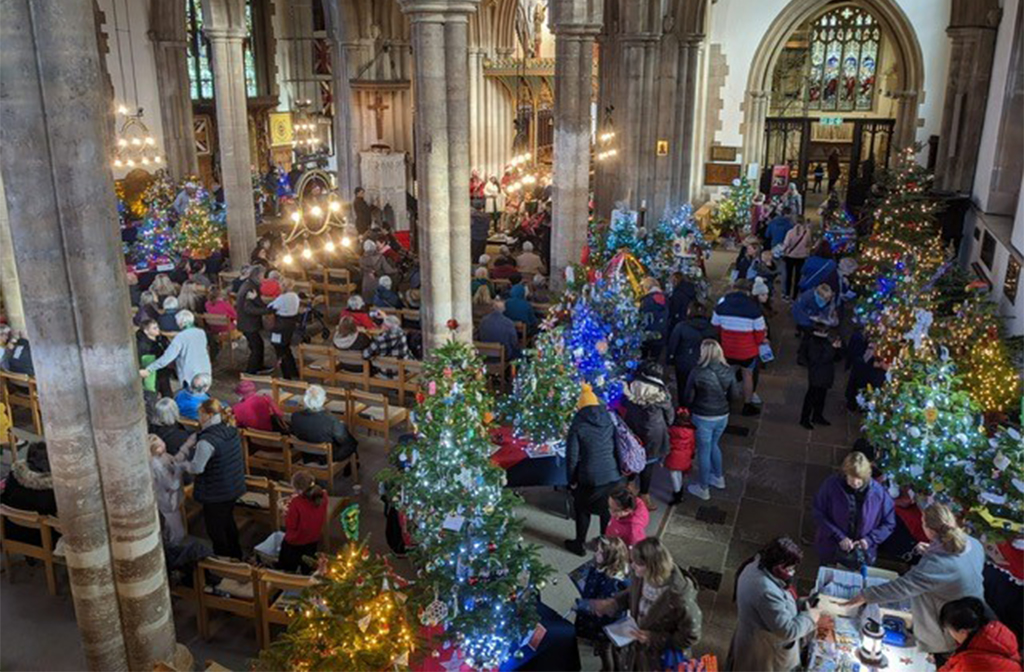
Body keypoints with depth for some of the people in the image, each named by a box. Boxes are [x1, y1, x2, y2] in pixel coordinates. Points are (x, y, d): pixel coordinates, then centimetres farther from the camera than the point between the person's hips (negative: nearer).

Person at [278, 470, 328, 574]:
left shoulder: (296, 503, -33)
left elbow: (290, 525, -22)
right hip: (314, 540, 5)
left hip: (295, 542, -5)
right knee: (307, 569, 28)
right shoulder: (322, 497, -18)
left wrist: (289, 508, -12)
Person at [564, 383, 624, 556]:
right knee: (608, 511, 20)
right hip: (612, 475, 3)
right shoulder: (610, 421, 2)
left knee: (582, 510, 18)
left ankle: (579, 544, 30)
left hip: (589, 478, -3)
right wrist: (620, 469, 16)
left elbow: (572, 455, -8)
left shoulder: (578, 426, -9)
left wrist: (572, 480, 4)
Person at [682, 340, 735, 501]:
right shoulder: (728, 372, -9)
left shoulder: (698, 373, -22)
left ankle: (703, 489, 26)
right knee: (713, 445, 29)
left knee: (703, 451, 12)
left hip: (703, 418, -5)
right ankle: (719, 477, 46)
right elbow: (732, 395, 3)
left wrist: (690, 409, 8)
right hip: (723, 416, 5)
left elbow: (688, 398, -13)